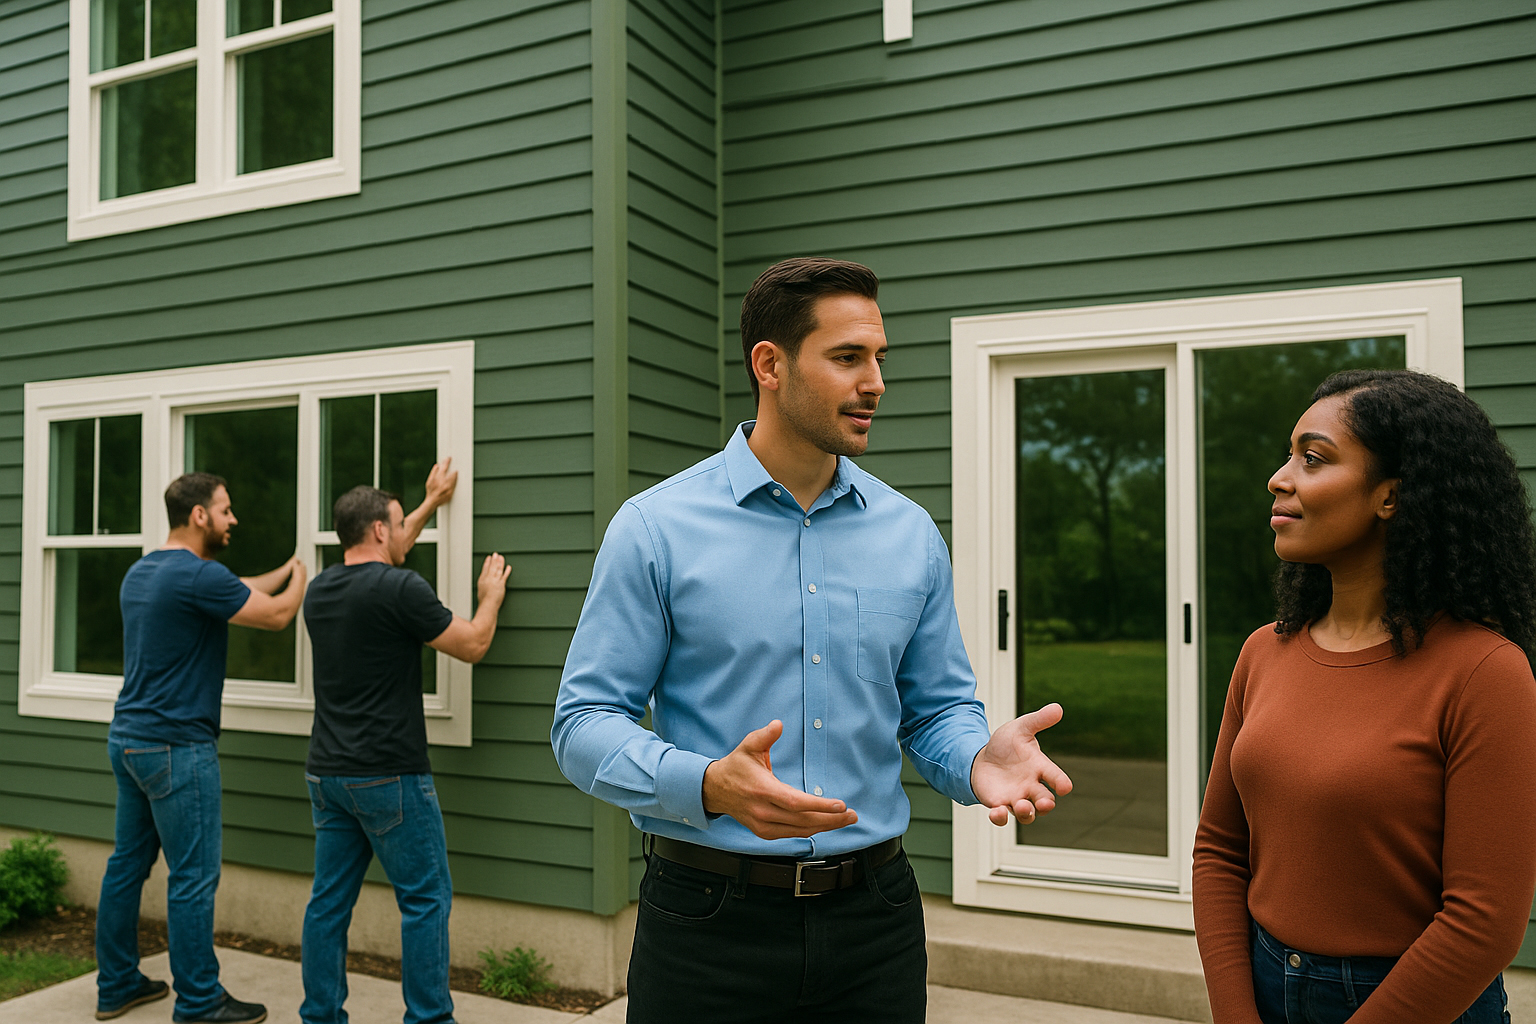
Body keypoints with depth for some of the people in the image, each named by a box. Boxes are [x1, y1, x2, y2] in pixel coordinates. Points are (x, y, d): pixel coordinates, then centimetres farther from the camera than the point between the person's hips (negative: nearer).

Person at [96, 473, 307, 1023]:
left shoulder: (140, 572, 12)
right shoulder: (198, 575, -18)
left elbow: (240, 590, 22)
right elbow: (277, 614, -11)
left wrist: (288, 567, 27)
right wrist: (301, 575, 8)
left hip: (128, 738, 10)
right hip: (175, 746, -10)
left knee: (128, 862, 16)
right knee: (193, 876, -2)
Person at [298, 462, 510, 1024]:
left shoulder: (320, 589, 9)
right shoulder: (401, 590, -15)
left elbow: (379, 558, 29)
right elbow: (472, 645, -5)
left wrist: (432, 502, 37)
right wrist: (492, 595, 14)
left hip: (327, 772, 8)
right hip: (389, 775, -8)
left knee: (330, 900, 13)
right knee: (426, 898, 3)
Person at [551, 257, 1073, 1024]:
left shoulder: (912, 535, 4)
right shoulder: (655, 528, -8)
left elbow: (937, 708, 9)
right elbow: (585, 723, -8)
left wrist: (978, 758, -14)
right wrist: (709, 785, -26)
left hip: (874, 917, 4)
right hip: (709, 924, -3)